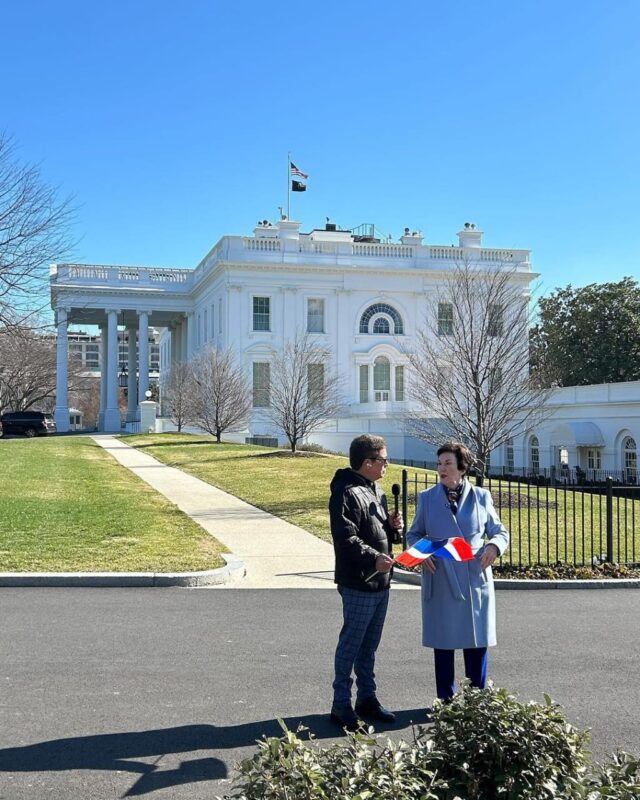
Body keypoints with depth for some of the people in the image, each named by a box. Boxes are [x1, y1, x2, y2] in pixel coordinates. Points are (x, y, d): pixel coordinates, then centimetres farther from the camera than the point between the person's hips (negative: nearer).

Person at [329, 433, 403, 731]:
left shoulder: (377, 493, 15)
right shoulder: (346, 494, -16)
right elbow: (345, 539, -22)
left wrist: (393, 526, 3)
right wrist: (373, 558, -29)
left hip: (381, 583, 9)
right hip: (358, 584, -9)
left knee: (369, 645, 17)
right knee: (351, 644, -1)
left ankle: (367, 697, 27)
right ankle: (341, 703, 8)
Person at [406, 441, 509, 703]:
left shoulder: (481, 497, 5)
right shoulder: (427, 498, 5)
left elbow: (500, 532, 11)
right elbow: (413, 534, 12)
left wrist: (494, 545, -12)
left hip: (475, 580, 0)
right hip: (440, 582, 0)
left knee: (477, 642, 5)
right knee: (443, 642, 7)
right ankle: (446, 700, 20)